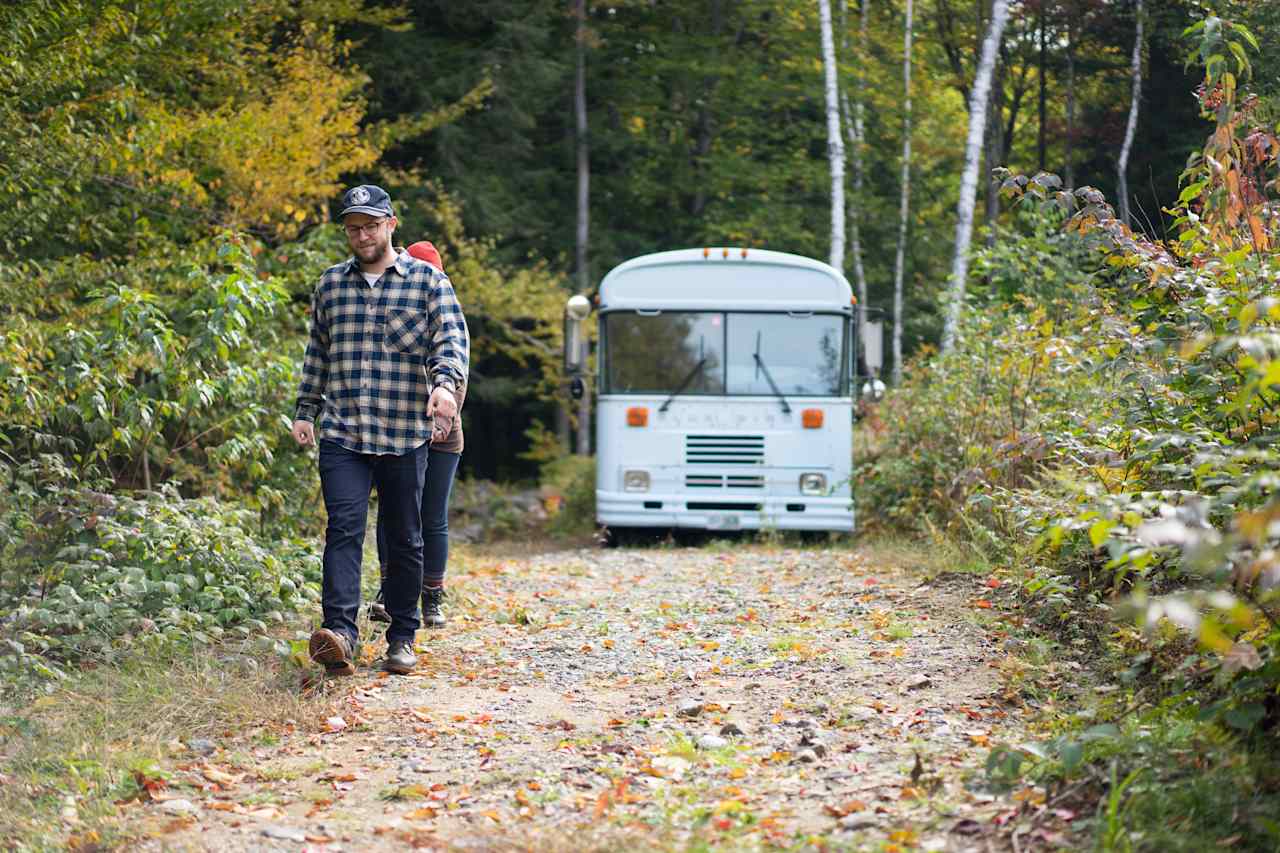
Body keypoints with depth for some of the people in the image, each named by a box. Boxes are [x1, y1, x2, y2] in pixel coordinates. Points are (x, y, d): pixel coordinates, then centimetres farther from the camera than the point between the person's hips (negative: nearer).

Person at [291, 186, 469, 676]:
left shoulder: (427, 280, 4)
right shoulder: (331, 284, 14)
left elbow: (452, 339, -8)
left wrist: (446, 383, -27)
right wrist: (305, 411, 18)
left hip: (405, 434, -1)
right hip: (342, 434, 1)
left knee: (404, 539, 7)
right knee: (344, 527, -15)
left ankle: (402, 639, 18)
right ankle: (340, 633, -26)